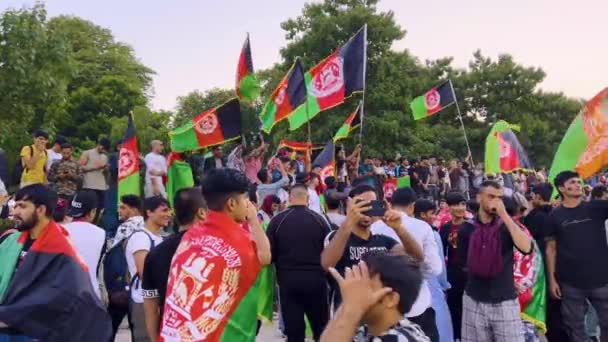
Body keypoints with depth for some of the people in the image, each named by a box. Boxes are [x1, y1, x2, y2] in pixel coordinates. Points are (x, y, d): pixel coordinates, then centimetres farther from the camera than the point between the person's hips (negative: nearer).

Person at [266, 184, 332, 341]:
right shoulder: (319, 219, -4)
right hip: (315, 279, 0)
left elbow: (269, 253, -3)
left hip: (287, 280, 0)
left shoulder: (277, 220, -5)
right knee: (322, 329, 15)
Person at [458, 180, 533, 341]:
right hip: (474, 300, 1)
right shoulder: (467, 228, 0)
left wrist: (505, 216, -22)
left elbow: (526, 248, -21)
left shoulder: (507, 225, -2)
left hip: (505, 300, -1)